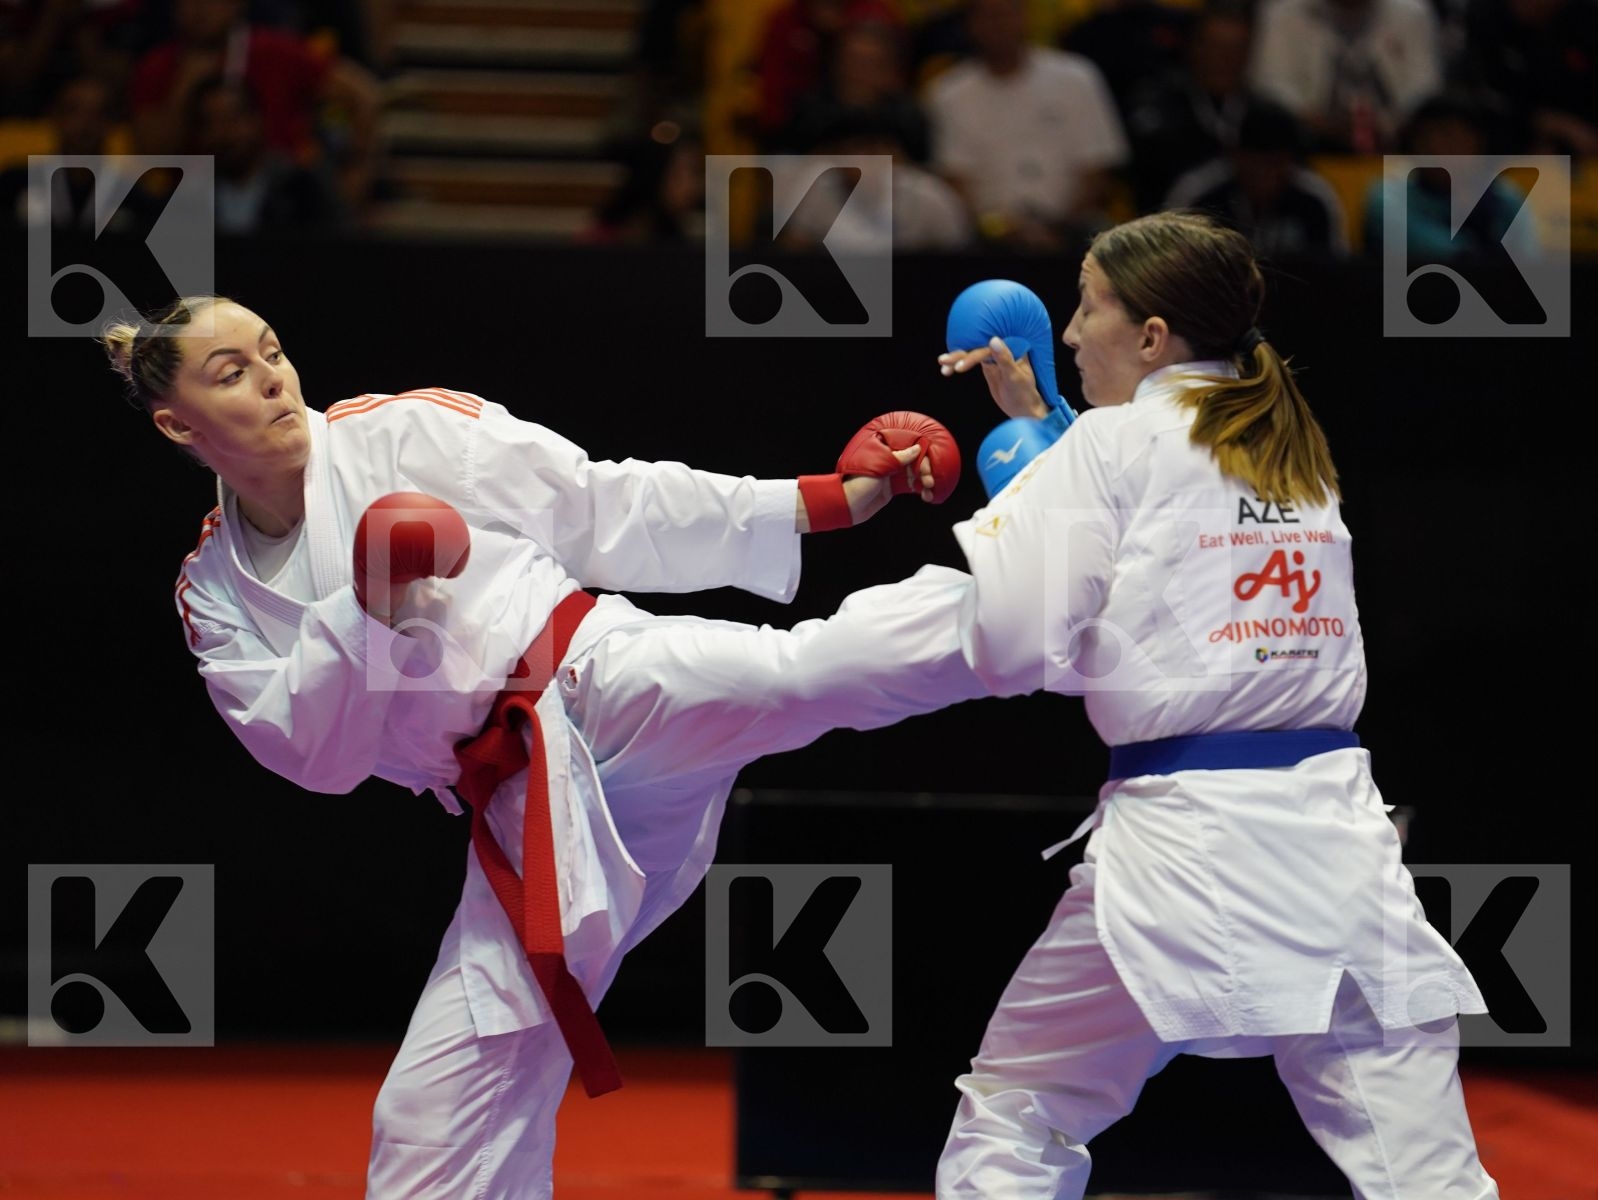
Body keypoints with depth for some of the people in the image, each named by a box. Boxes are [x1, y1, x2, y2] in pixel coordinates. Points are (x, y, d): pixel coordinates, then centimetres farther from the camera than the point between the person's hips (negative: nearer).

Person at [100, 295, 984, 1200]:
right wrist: (361, 616, -17)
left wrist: (823, 503, -2)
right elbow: (314, 755, 0)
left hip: (608, 684, -3)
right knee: (433, 1123, 2)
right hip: (522, 815, 3)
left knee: (806, 671, -34)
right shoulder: (219, 593, 11)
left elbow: (608, 508, 3)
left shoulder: (401, 434, 1)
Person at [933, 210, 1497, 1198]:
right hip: (1337, 836, 5)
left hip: (1183, 844, -5)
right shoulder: (1295, 452, 17)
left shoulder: (1117, 444, -3)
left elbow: (1013, 645, -6)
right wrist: (1038, 422, 30)